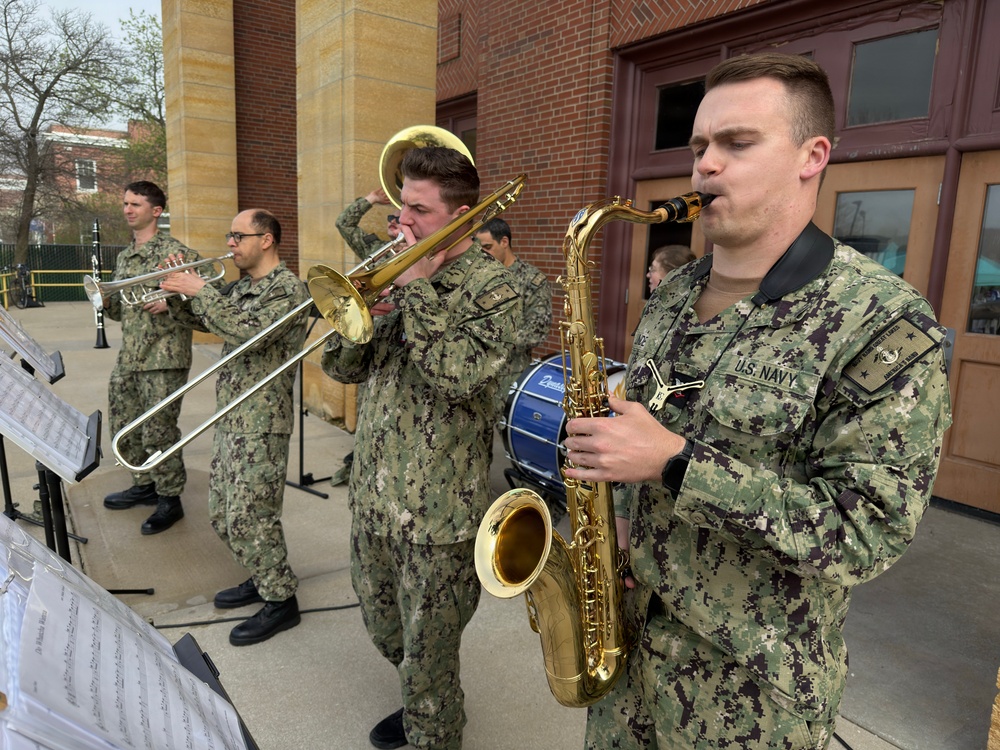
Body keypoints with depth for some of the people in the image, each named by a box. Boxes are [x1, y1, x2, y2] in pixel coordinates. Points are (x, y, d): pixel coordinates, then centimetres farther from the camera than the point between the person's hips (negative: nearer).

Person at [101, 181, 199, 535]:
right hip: (128, 357, 8)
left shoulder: (176, 252, -7)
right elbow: (120, 312, 20)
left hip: (163, 358, -8)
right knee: (123, 426, 15)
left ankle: (170, 500, 12)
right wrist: (106, 301, -1)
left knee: (158, 431, -3)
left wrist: (169, 303, -25)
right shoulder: (123, 257, 16)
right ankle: (145, 485, 33)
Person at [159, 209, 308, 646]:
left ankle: (281, 601, 12)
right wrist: (180, 293, 4)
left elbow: (247, 332, -28)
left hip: (262, 422, -9)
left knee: (249, 518, -4)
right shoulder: (242, 285, 14)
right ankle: (262, 579, 33)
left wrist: (200, 290, -19)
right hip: (230, 417, 9)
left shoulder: (286, 288, -14)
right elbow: (202, 320, 21)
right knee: (223, 516, 16)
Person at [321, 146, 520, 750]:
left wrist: (418, 289, -20)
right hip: (374, 492, 8)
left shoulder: (492, 286, -11)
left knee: (428, 651, 10)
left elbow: (460, 375, -27)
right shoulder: (399, 273, 9)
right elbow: (341, 368, 7)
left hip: (438, 509, -7)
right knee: (384, 627, 26)